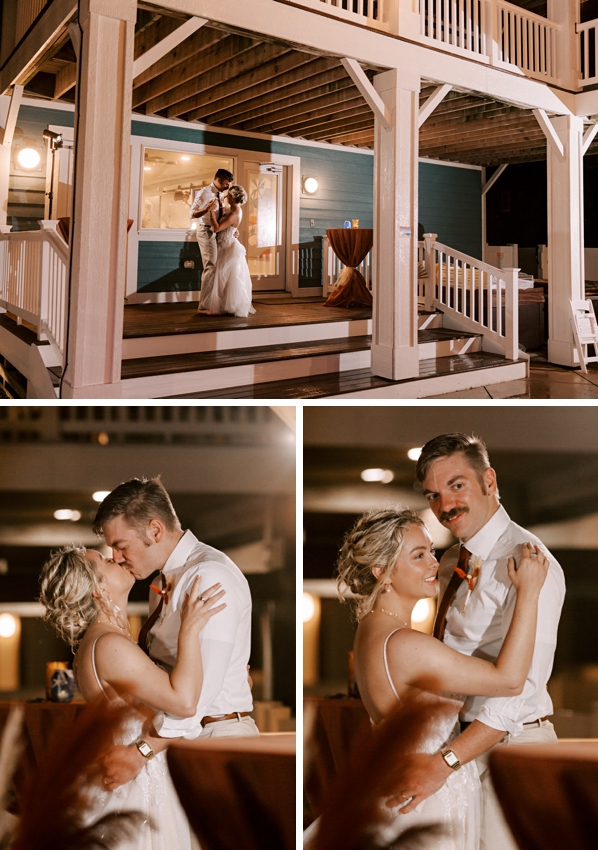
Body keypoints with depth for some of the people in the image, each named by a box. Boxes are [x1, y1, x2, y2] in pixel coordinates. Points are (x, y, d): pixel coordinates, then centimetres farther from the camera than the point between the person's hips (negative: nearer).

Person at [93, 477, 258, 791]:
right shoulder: (165, 582, 15)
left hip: (216, 733, -8)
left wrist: (142, 751, -27)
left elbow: (202, 686, -24)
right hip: (178, 735, 8)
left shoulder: (211, 576, -16)